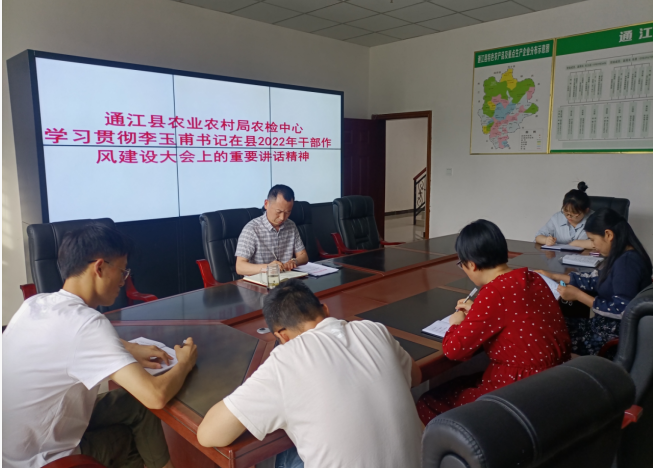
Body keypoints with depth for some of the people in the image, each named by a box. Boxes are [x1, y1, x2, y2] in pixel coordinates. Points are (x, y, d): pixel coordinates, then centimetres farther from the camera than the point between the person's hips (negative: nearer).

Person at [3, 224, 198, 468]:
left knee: (134, 404, 13)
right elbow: (155, 396, -32)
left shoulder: (35, 303, -3)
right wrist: (184, 364, -11)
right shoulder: (86, 323, -28)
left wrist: (128, 348, 5)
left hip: (14, 448, 7)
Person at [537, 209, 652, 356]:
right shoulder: (623, 256, 6)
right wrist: (553, 276, 16)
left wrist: (578, 295, -21)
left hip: (617, 334, -9)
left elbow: (622, 311, -28)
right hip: (607, 325, 9)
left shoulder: (627, 261, -24)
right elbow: (596, 280, 18)